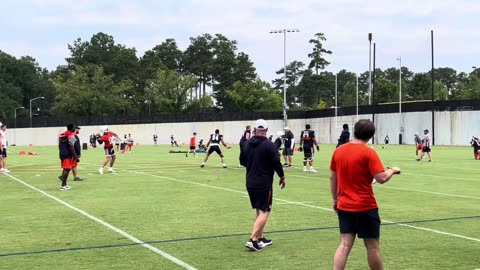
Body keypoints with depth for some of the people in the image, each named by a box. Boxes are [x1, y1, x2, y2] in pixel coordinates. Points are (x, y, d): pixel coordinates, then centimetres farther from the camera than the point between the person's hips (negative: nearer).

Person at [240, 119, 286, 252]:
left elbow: (242, 161, 14)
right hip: (264, 184, -7)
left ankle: (261, 238, 22)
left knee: (259, 211, 18)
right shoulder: (269, 145, -14)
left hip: (250, 183, 7)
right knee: (264, 212, -3)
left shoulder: (247, 144, 4)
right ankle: (252, 240, -14)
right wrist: (282, 177, 2)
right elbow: (276, 163, -13)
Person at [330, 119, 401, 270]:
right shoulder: (369, 153, -13)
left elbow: (332, 178, 11)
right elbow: (382, 178, -19)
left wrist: (335, 200, 21)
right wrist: (393, 170, 1)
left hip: (344, 206, 5)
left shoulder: (338, 151, 4)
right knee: (373, 246, 8)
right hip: (365, 207, -5)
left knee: (345, 245, 6)